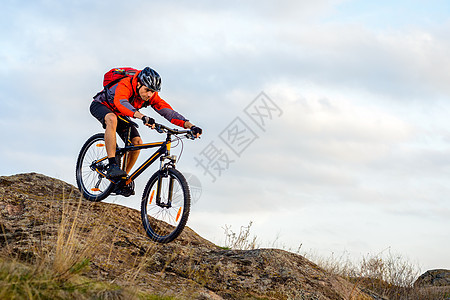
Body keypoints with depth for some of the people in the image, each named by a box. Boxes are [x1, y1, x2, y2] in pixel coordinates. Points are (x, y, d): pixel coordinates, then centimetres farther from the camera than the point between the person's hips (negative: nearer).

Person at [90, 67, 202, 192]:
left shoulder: (151, 96, -19)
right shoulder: (125, 85, -37)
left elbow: (169, 112, -25)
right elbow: (120, 102, -57)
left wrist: (190, 126, -40)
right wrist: (143, 117, -73)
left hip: (120, 115, 6)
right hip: (101, 105, -6)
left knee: (137, 143, -13)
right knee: (112, 119, -40)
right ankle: (112, 166, -43)